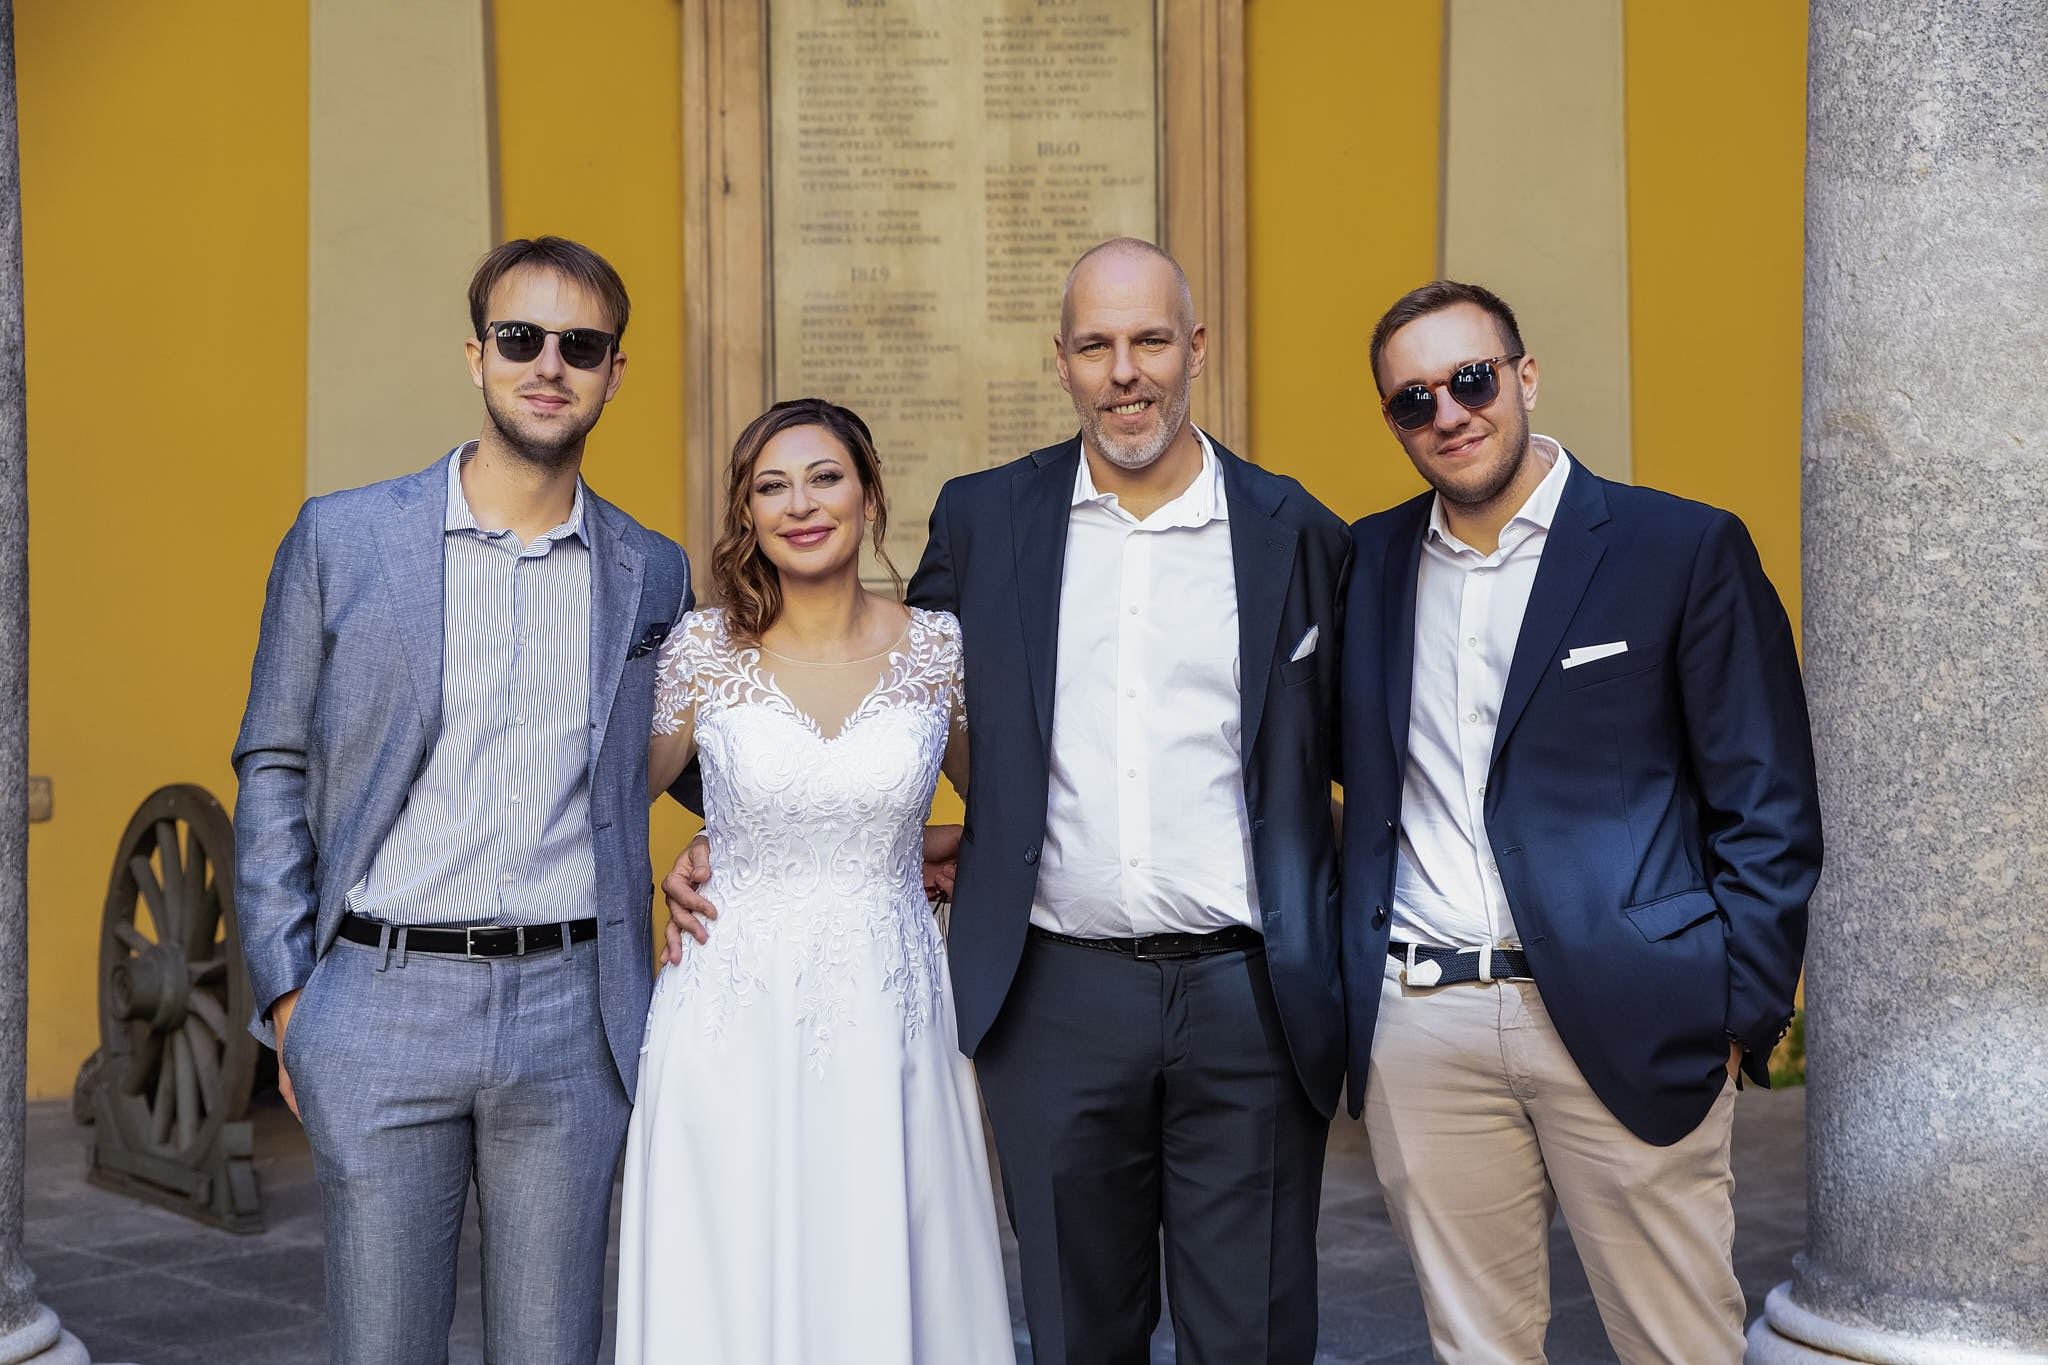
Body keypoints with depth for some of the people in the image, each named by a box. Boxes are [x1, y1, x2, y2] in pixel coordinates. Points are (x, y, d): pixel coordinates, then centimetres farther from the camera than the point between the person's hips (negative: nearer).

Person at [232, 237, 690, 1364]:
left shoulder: (652, 573, 7)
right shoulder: (340, 539, 2)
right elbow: (274, 769, 5)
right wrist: (287, 994, 0)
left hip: (571, 1016, 2)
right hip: (383, 1005, -1)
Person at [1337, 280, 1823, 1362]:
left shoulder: (1687, 550, -1)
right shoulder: (1367, 561, 10)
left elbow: (1769, 810, -1)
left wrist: (1739, 1016, -6)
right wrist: (1350, 983, 9)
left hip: (1625, 1022, -3)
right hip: (1421, 1031, 3)